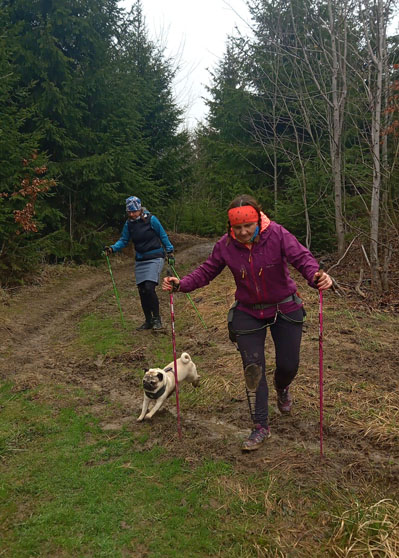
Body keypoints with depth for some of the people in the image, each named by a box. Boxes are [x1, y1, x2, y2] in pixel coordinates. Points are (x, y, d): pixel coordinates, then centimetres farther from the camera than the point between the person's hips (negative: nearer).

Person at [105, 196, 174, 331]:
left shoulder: (151, 219, -10)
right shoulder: (129, 223, 2)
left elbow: (163, 236, -1)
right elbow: (124, 240, 7)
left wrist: (170, 251, 0)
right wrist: (112, 248, -10)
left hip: (154, 258, -5)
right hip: (140, 261, 5)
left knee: (149, 288, -19)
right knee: (142, 291, 5)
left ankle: (157, 319, -2)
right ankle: (148, 321, 20)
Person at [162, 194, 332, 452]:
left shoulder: (277, 234, -19)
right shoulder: (225, 245, -11)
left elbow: (302, 257, -25)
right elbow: (207, 271, -4)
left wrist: (317, 276, -46)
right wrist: (181, 284, -19)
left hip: (285, 309, -1)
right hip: (248, 313, 2)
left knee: (289, 365, 6)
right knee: (253, 370, 1)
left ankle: (282, 387, 46)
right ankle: (261, 427, 16)